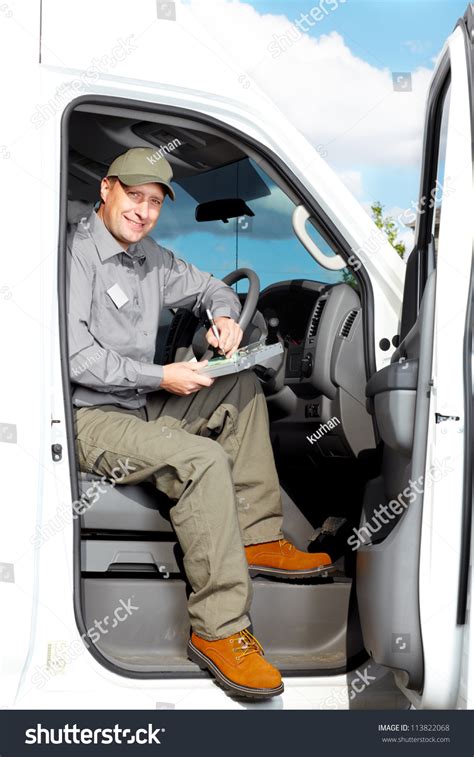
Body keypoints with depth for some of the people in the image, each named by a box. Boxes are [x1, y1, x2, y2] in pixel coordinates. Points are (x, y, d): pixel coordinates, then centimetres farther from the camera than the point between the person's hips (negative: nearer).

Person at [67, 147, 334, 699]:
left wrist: (224, 315, 0)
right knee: (204, 460, -29)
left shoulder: (149, 257, 12)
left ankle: (257, 539, 1)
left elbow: (208, 286, 26)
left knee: (242, 388, 7)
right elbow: (73, 357, -23)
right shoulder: (77, 252, -15)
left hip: (139, 403, 10)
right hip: (87, 418, -10)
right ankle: (218, 630, -25)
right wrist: (160, 377, -20)